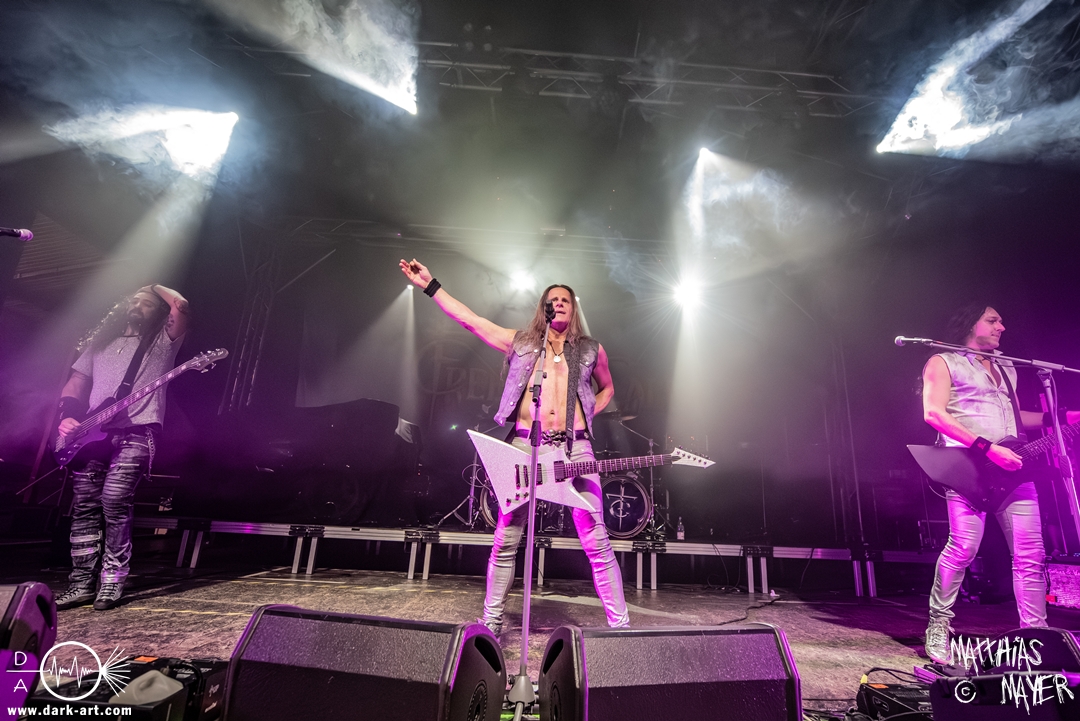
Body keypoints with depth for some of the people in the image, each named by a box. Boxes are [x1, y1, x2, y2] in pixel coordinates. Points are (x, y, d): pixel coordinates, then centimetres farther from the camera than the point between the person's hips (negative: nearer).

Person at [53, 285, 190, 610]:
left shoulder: (162, 341, 9)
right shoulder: (100, 341, 24)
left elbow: (180, 306, -9)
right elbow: (74, 384, 21)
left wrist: (155, 287, 10)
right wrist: (68, 417, 3)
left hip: (135, 433, -5)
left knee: (114, 501, -13)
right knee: (84, 506, 5)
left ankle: (112, 581, 0)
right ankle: (82, 583, 14)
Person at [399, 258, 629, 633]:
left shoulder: (591, 349, 16)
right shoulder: (519, 342, 15)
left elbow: (607, 388, 30)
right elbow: (470, 320, 13)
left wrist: (588, 415, 11)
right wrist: (430, 286, 12)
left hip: (576, 447, 0)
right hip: (526, 445, 1)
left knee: (597, 541, -2)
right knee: (505, 539, 4)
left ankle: (619, 623, 11)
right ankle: (492, 619, 20)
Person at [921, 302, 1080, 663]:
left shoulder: (1007, 369, 27)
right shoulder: (943, 362, 3)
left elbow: (1015, 418, 30)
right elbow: (933, 413, -11)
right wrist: (987, 447, -16)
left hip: (1011, 469, 7)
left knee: (1030, 555, 3)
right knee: (963, 548, -13)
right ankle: (938, 626, 0)